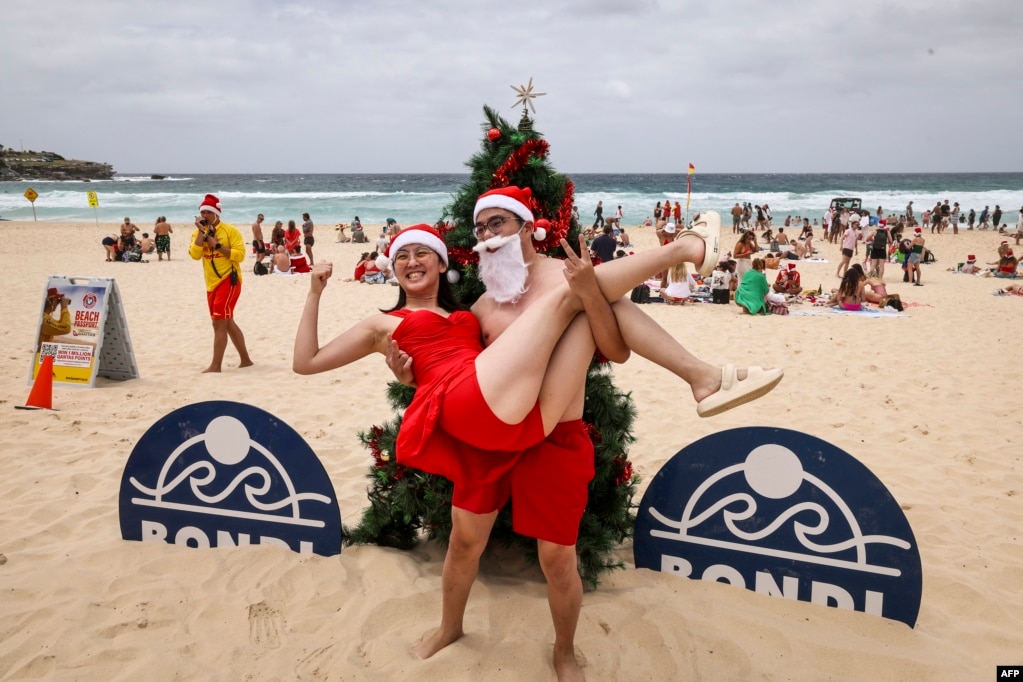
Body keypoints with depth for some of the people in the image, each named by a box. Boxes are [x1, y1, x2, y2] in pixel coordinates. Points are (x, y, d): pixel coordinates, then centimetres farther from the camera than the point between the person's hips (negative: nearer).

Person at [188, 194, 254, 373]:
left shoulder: (230, 230, -8)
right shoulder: (199, 232, 7)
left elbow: (240, 255, -15)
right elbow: (194, 255, -7)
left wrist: (217, 245, -20)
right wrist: (201, 232, -12)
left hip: (229, 280, -7)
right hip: (212, 283, 7)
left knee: (219, 322, -11)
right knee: (227, 322, 14)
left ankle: (215, 365, -8)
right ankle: (245, 359, 25)